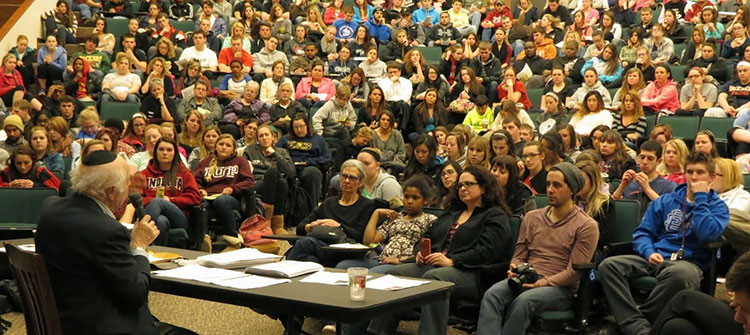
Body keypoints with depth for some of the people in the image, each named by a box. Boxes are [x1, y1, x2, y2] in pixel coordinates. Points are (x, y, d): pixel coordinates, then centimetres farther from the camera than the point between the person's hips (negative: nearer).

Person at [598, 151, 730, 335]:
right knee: (608, 265, -26)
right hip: (656, 258, 4)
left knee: (679, 273, -43)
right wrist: (649, 252, -7)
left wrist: (700, 197, -4)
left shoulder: (718, 206, 10)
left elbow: (707, 235, -10)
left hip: (689, 262, -3)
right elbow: (642, 233, 14)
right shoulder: (665, 201, 20)